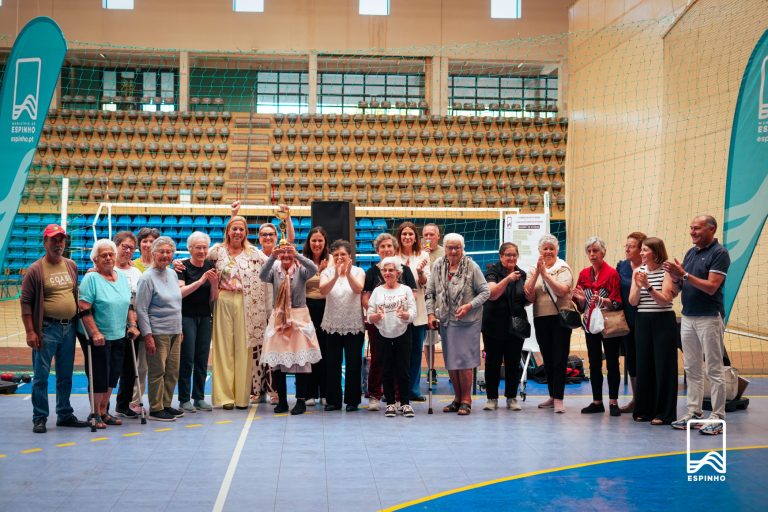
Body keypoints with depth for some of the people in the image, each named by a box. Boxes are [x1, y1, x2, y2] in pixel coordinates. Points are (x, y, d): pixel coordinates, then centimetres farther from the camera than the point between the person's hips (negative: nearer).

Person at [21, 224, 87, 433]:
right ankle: (39, 418, 7)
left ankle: (65, 414, 23)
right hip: (46, 329, -5)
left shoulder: (71, 266, 10)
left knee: (66, 376, 13)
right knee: (41, 376, -1)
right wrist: (30, 332, -14)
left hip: (69, 328, 5)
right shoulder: (35, 270, -6)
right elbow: (26, 302, -8)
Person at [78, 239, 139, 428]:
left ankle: (104, 411, 23)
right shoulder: (91, 278, -10)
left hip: (119, 336, 6)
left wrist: (132, 325, 5)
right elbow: (84, 309, -16)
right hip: (98, 338, -6)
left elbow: (129, 305, 17)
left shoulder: (122, 277, 10)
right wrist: (95, 333, -21)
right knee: (99, 377, 1)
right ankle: (95, 414, 14)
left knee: (112, 375, 11)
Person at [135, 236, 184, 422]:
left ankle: (166, 404, 21)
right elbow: (141, 309, -11)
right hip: (158, 333, -7)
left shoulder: (172, 273, 12)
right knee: (158, 371, -3)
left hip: (174, 332, 7)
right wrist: (148, 335, -15)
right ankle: (156, 409, 5)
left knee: (172, 371, 10)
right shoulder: (147, 278, -10)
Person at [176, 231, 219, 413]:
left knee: (202, 359, 5)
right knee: (187, 358, -5)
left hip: (205, 317, 5)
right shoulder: (183, 266, -5)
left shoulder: (210, 266, 7)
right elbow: (180, 292, -18)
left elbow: (213, 298, 9)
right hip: (186, 316, -5)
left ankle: (199, 398, 13)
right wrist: (200, 281, -23)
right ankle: (184, 399, 2)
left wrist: (214, 284, -10)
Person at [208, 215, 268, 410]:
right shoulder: (217, 251, 6)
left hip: (245, 304, 0)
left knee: (243, 347, 1)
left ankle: (242, 396, 9)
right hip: (223, 302, 0)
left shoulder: (254, 253, 5)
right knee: (224, 346, 2)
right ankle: (225, 396, 7)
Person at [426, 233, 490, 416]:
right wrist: (431, 314, -2)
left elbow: (485, 292, -6)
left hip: (467, 321, -4)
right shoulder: (438, 266, 2)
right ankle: (457, 398, 22)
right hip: (446, 320, 4)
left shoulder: (471, 267, -9)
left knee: (464, 360, -5)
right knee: (450, 361, 9)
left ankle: (466, 400, 7)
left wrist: (469, 306, -18)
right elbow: (430, 292, 6)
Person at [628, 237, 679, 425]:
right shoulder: (638, 271, 7)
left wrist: (648, 286, -24)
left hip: (663, 322, -5)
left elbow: (665, 300, -14)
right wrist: (638, 286, -15)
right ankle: (644, 410, 18)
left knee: (663, 367, -1)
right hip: (642, 322, 5)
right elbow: (633, 302, 2)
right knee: (643, 365, 8)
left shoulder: (666, 271, -6)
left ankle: (663, 413, 6)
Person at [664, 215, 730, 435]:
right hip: (688, 317, 7)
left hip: (709, 318, -7)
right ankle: (694, 412, 17)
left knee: (713, 370, -2)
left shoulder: (719, 253, -10)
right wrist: (675, 276, -7)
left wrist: (684, 274, -21)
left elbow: (711, 287, -18)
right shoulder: (690, 252, 13)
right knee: (692, 368, 10)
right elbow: (682, 285, 13)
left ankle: (717, 417, 3)